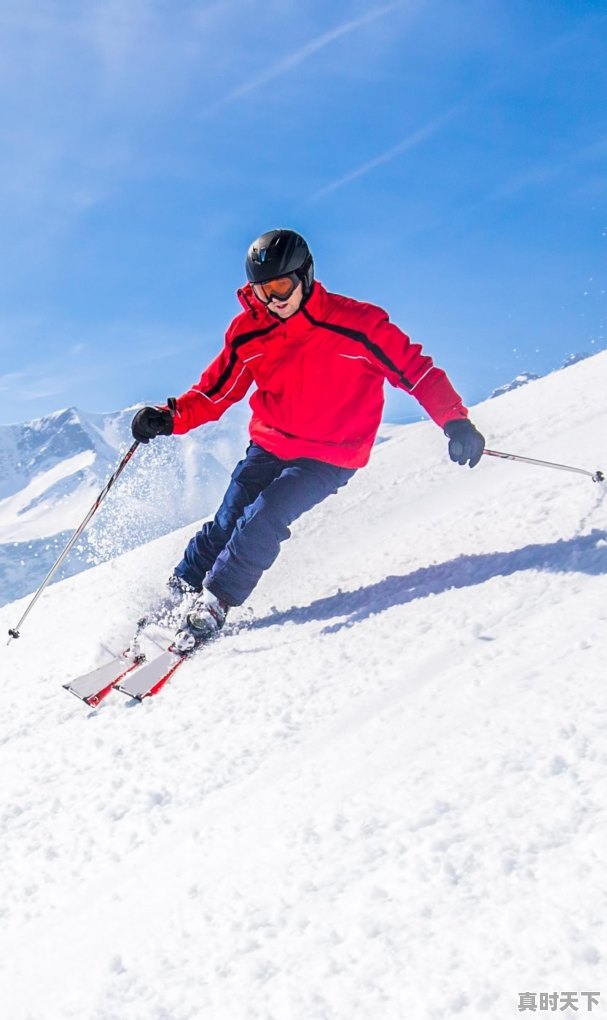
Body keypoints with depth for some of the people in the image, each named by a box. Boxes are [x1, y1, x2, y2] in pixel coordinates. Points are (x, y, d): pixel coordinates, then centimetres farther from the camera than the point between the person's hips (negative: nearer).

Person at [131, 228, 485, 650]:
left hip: (329, 458, -4)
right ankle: (174, 596, 11)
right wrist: (170, 417, -14)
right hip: (269, 446, 4)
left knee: (262, 518, -20)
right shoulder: (249, 333, -3)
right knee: (228, 522, -5)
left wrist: (455, 421, -20)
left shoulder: (356, 323, -15)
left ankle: (212, 605, -5)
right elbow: (215, 390, 3)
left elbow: (414, 368, -11)